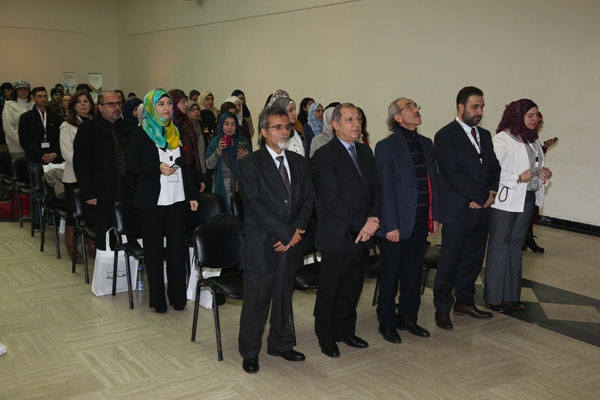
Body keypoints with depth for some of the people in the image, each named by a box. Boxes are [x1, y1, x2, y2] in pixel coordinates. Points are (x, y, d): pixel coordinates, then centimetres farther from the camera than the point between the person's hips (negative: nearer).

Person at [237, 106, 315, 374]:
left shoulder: (299, 163, 10)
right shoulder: (249, 165, -7)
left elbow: (308, 199, 7)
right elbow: (255, 206, -14)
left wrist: (297, 231, -8)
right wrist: (286, 233, -15)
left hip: (291, 243, 5)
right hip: (261, 245, -5)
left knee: (284, 299, 17)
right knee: (256, 301, 5)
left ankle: (280, 344, 34)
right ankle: (250, 353, 21)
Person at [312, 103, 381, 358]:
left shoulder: (365, 152, 12)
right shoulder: (325, 155, -11)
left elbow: (375, 188, 10)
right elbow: (331, 200, -16)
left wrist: (373, 218, -8)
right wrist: (361, 224, -15)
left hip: (362, 234, 7)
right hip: (338, 236, -6)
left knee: (352, 287, 16)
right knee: (329, 289, 7)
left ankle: (345, 330, 32)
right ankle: (326, 337, 22)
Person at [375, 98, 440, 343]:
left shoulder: (426, 143, 11)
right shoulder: (387, 146, -9)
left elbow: (433, 180, 13)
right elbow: (385, 189, -12)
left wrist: (435, 215, 9)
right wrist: (390, 225, -15)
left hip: (422, 221, 6)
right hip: (398, 222, -6)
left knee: (413, 273, 16)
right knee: (390, 275, 7)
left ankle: (408, 318, 30)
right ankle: (387, 323, 21)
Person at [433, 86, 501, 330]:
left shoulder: (485, 135, 15)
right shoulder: (446, 136, -9)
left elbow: (494, 166, 15)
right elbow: (453, 173, -16)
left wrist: (492, 192, -4)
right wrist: (481, 197, -14)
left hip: (481, 209, 7)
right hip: (457, 209, -7)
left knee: (473, 258, 14)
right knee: (450, 260, 2)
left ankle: (465, 301, 29)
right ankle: (442, 308, 15)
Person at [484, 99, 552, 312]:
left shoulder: (533, 140, 11)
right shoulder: (502, 139, -13)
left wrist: (543, 174, 2)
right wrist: (519, 178, -21)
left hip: (527, 199, 7)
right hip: (505, 200, -7)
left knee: (516, 244, 13)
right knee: (499, 245, 1)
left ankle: (512, 293, 23)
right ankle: (493, 296, 9)